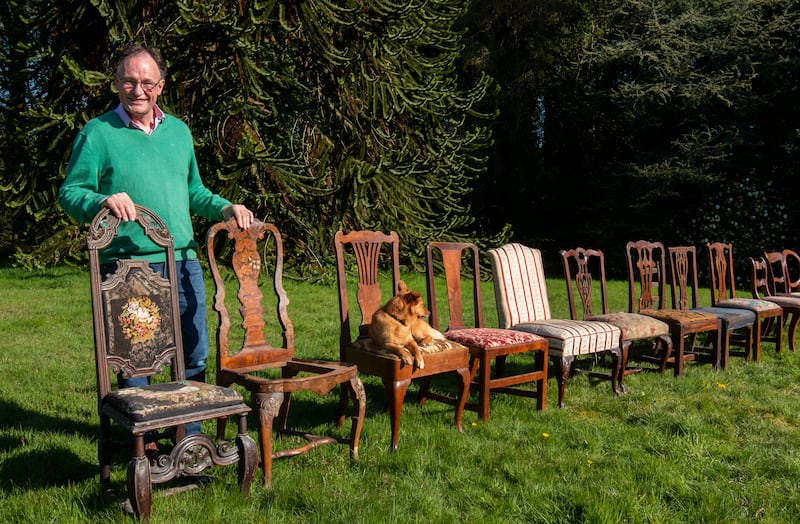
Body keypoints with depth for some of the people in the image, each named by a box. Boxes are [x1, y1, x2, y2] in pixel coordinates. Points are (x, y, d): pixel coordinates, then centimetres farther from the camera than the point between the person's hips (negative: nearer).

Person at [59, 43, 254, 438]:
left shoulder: (179, 131, 14)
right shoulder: (98, 132, -1)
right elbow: (70, 194, -4)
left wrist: (226, 208, 6)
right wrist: (103, 201, -25)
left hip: (182, 261, 5)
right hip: (127, 265, -4)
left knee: (193, 355, 10)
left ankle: (190, 438, 27)